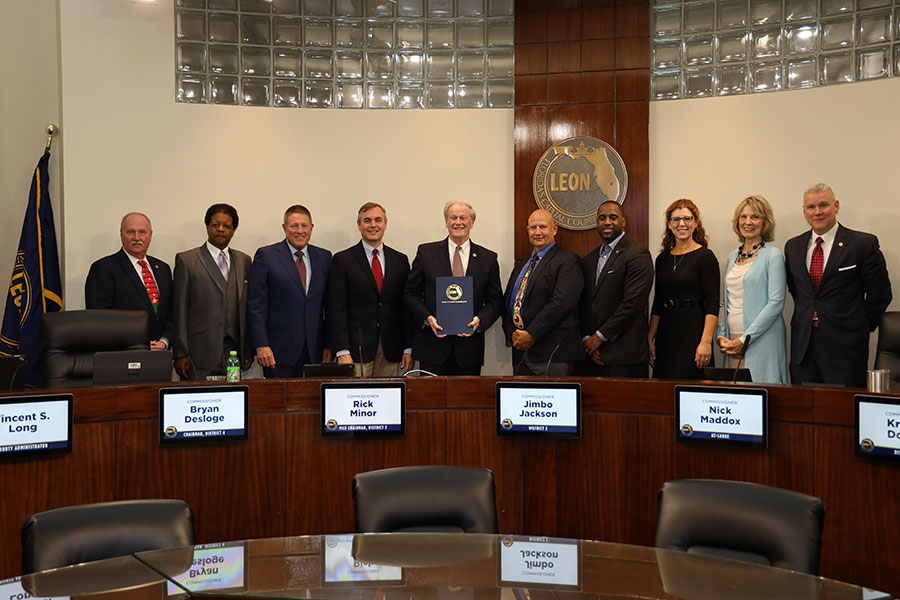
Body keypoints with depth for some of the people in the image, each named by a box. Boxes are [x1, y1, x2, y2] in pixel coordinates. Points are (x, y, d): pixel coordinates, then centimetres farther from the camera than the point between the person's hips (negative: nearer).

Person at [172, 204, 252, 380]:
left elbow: (248, 307, 14)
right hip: (200, 353, -3)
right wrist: (180, 354, -5)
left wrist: (249, 349, 8)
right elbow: (180, 310, 0)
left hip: (234, 351, 3)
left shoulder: (244, 261, 14)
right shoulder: (186, 260, 3)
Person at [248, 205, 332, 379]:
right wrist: (261, 346, -10)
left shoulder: (324, 257, 11)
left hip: (315, 351, 3)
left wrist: (329, 344, 4)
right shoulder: (266, 255, 1)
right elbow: (256, 305, -3)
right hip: (279, 351, -3)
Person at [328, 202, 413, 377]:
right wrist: (342, 352, -12)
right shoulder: (343, 260, 2)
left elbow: (407, 307, 10)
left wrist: (408, 349, 3)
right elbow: (336, 309, -3)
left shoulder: (400, 260, 11)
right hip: (357, 349, -3)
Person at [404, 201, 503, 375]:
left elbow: (495, 300, 8)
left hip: (469, 346, 1)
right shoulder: (426, 252, 5)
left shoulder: (488, 258, 8)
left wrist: (479, 320, -11)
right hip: (433, 344, -1)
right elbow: (411, 294, 5)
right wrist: (428, 318, -11)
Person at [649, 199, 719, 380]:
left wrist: (706, 342, -18)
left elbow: (712, 304, -10)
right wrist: (650, 339, 10)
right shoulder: (663, 258, 13)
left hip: (693, 332, -5)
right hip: (666, 334, 5)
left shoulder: (705, 256, -4)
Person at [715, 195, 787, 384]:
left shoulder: (773, 255, -4)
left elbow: (776, 303, -11)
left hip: (761, 341, -6)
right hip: (730, 341, 6)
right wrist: (720, 336, 3)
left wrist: (744, 339, -14)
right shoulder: (733, 257, 15)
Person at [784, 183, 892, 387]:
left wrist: (860, 325, 5)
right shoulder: (793, 246, 10)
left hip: (845, 347, -4)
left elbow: (880, 293, 0)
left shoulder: (864, 244, -4)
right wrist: (808, 317, 14)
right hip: (803, 344, 4)